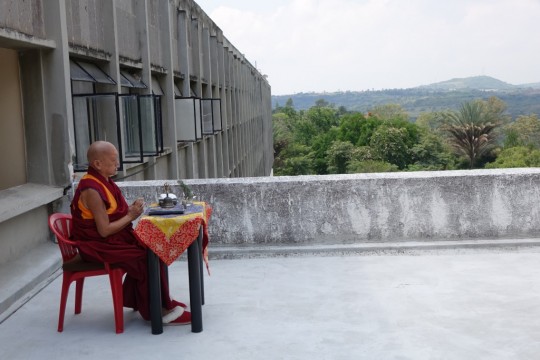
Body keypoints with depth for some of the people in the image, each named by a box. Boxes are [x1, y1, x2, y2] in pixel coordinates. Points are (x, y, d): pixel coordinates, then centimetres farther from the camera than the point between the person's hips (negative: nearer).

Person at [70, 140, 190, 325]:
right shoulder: (92, 190, -22)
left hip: (113, 238, 9)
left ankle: (137, 301, 8)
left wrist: (131, 209, -5)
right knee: (144, 259, -17)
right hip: (98, 245, -9)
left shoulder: (103, 181, 7)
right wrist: (130, 216, -14)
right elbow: (104, 230, -23)